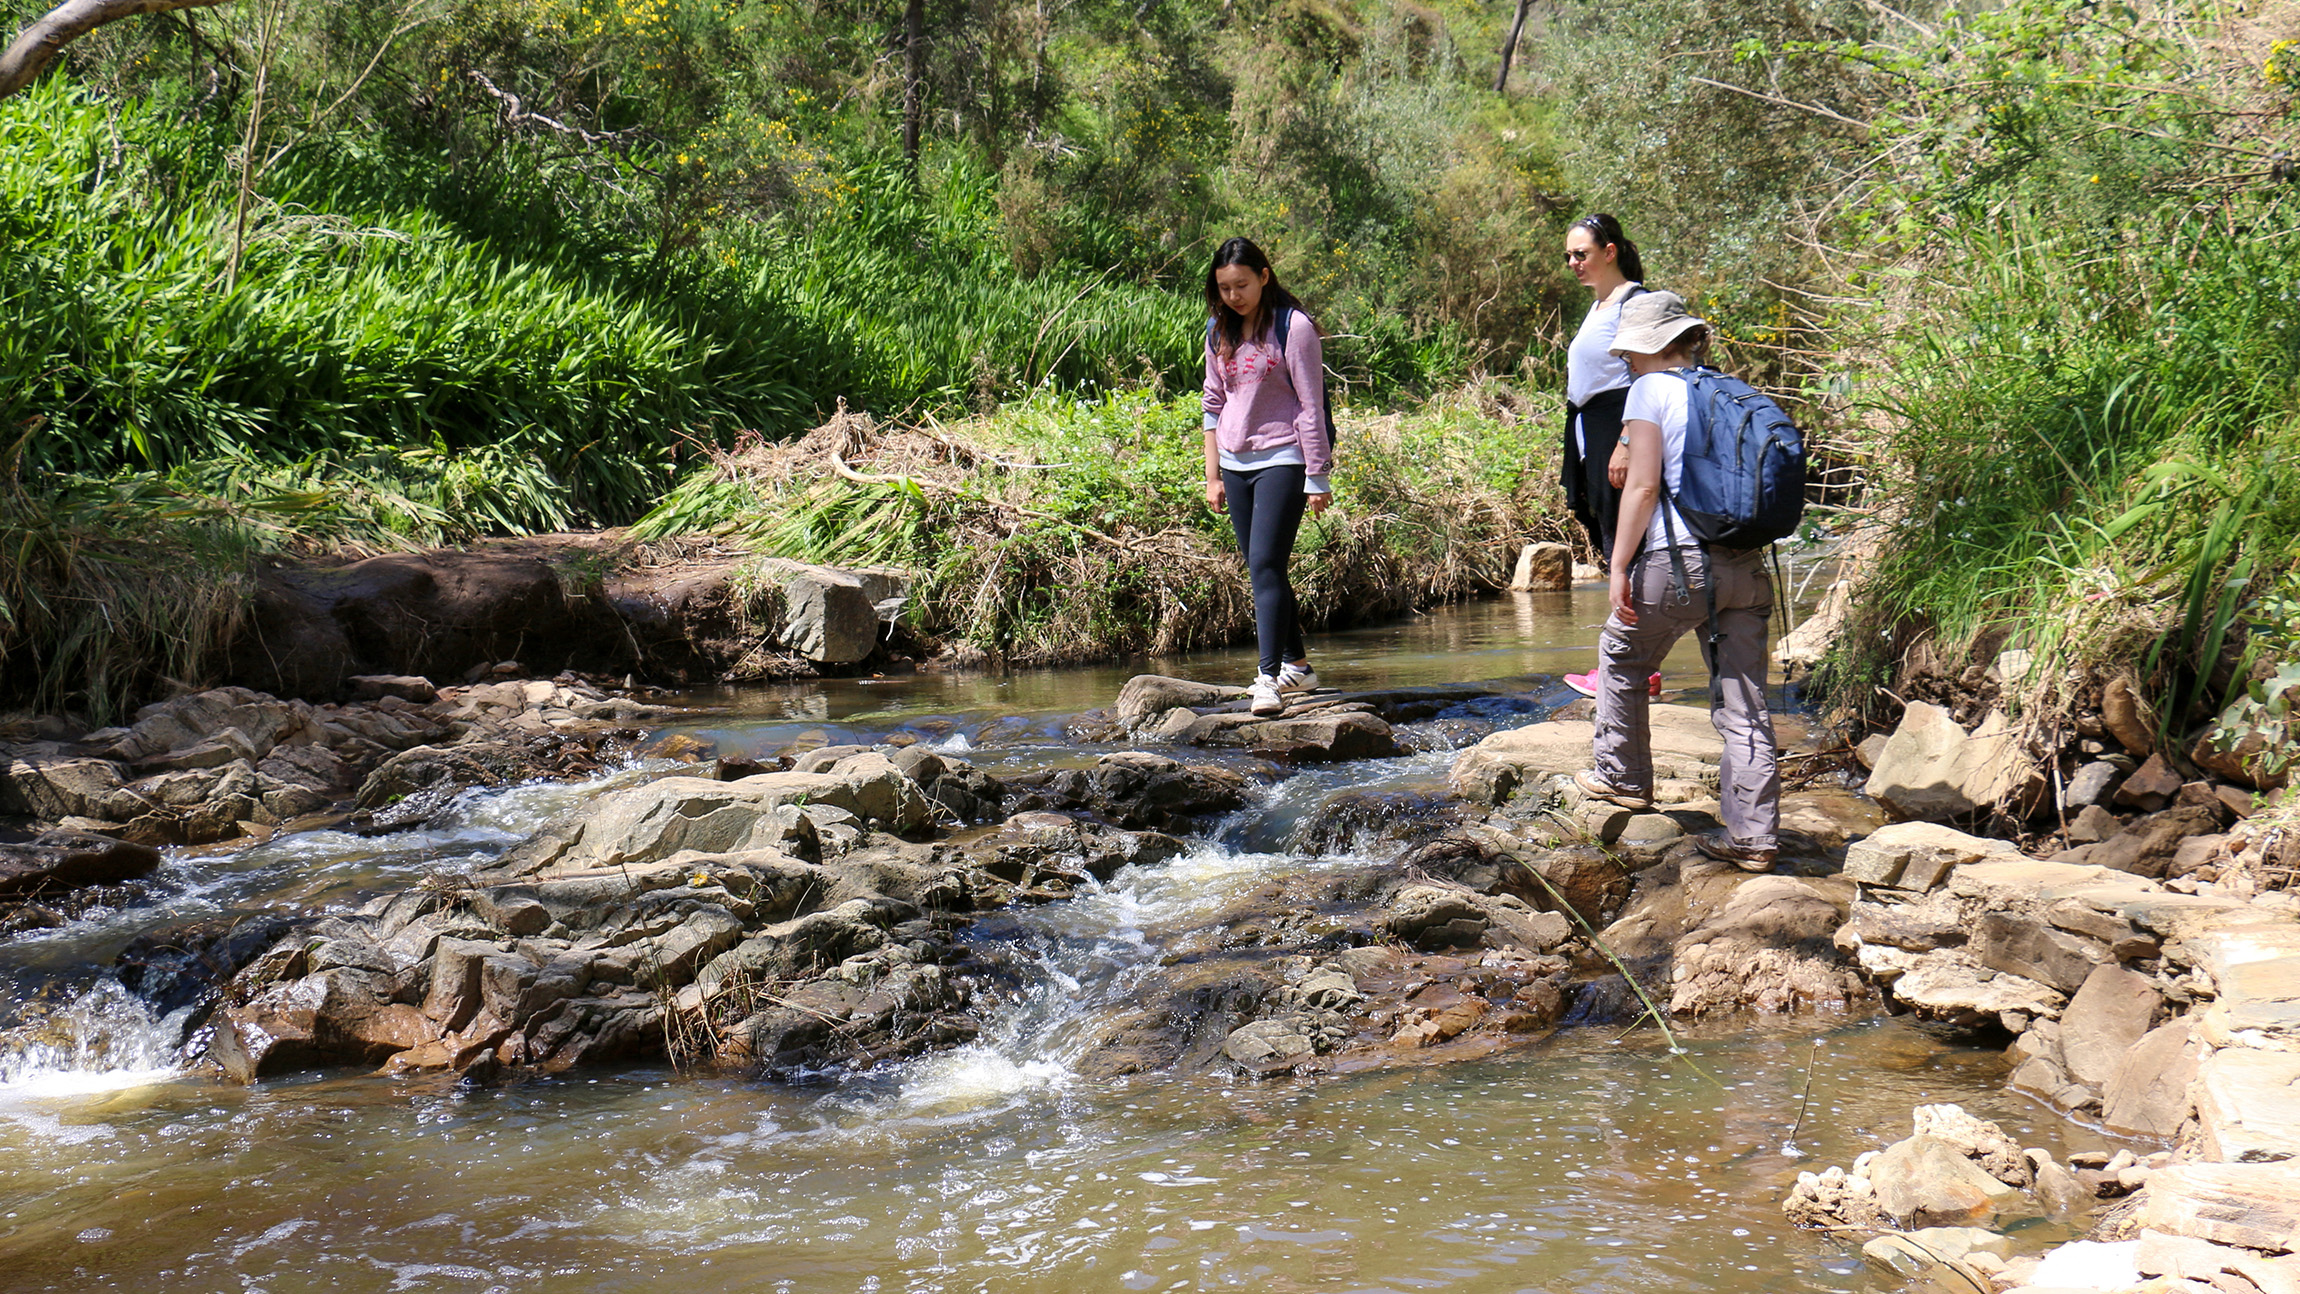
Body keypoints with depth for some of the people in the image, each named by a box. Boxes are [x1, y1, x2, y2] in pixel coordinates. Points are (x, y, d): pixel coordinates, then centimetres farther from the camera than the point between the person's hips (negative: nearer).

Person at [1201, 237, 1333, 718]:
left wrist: (1317, 478, -11)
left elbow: (1311, 406, -10)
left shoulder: (1293, 327, -9)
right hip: (1236, 464, 7)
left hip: (1282, 460, -7)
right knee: (1263, 570, 10)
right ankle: (1296, 665, 23)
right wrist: (1213, 474, 11)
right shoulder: (1219, 332, 10)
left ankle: (1269, 677, -18)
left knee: (1266, 564, -16)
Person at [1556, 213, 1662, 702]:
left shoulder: (1634, 301, -10)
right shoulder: (1599, 305, 19)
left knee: (1623, 548, -8)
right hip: (1590, 433, 10)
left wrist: (1626, 445, -24)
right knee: (1609, 543, 11)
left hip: (1618, 428, -10)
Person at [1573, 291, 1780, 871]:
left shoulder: (1650, 390, -2)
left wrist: (1619, 568, -9)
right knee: (1745, 705, 5)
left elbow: (1643, 486, -10)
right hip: (1748, 563, 6)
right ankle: (1753, 835, 3)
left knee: (1621, 656, 21)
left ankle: (1624, 777, 31)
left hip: (1681, 561, -5)